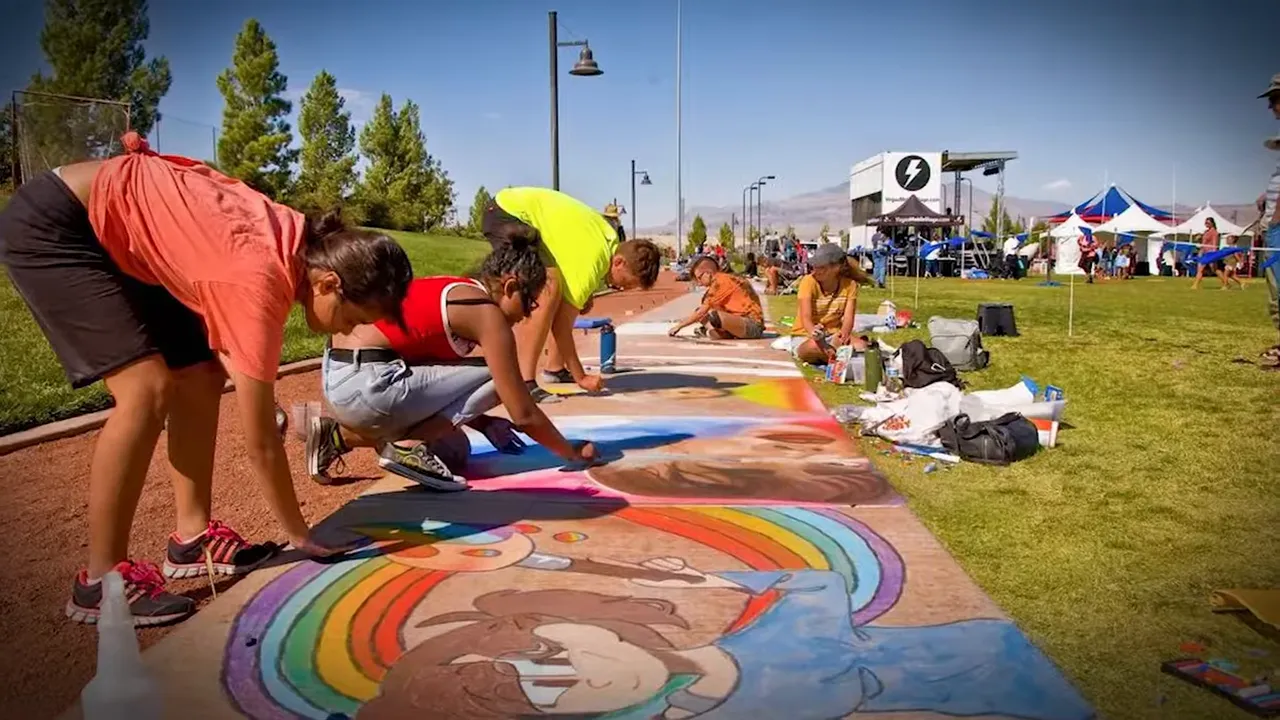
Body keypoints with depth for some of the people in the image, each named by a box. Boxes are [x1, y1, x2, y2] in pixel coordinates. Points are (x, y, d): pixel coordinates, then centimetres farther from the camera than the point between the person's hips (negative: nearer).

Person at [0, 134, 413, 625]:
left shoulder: (301, 242, -9)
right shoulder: (261, 284, -31)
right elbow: (261, 443, -25)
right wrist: (301, 538, -15)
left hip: (117, 232, 9)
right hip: (49, 225, -9)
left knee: (201, 377, 1)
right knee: (150, 390, -19)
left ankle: (193, 538, 10)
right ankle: (102, 580, -9)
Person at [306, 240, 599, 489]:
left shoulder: (454, 290, 18)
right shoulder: (488, 314, -9)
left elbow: (432, 385, 26)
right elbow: (524, 415, -7)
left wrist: (484, 423, 24)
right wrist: (573, 452, 8)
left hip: (339, 376, 10)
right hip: (365, 383, -10)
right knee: (496, 379, -5)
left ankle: (342, 436, 16)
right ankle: (407, 445, -5)